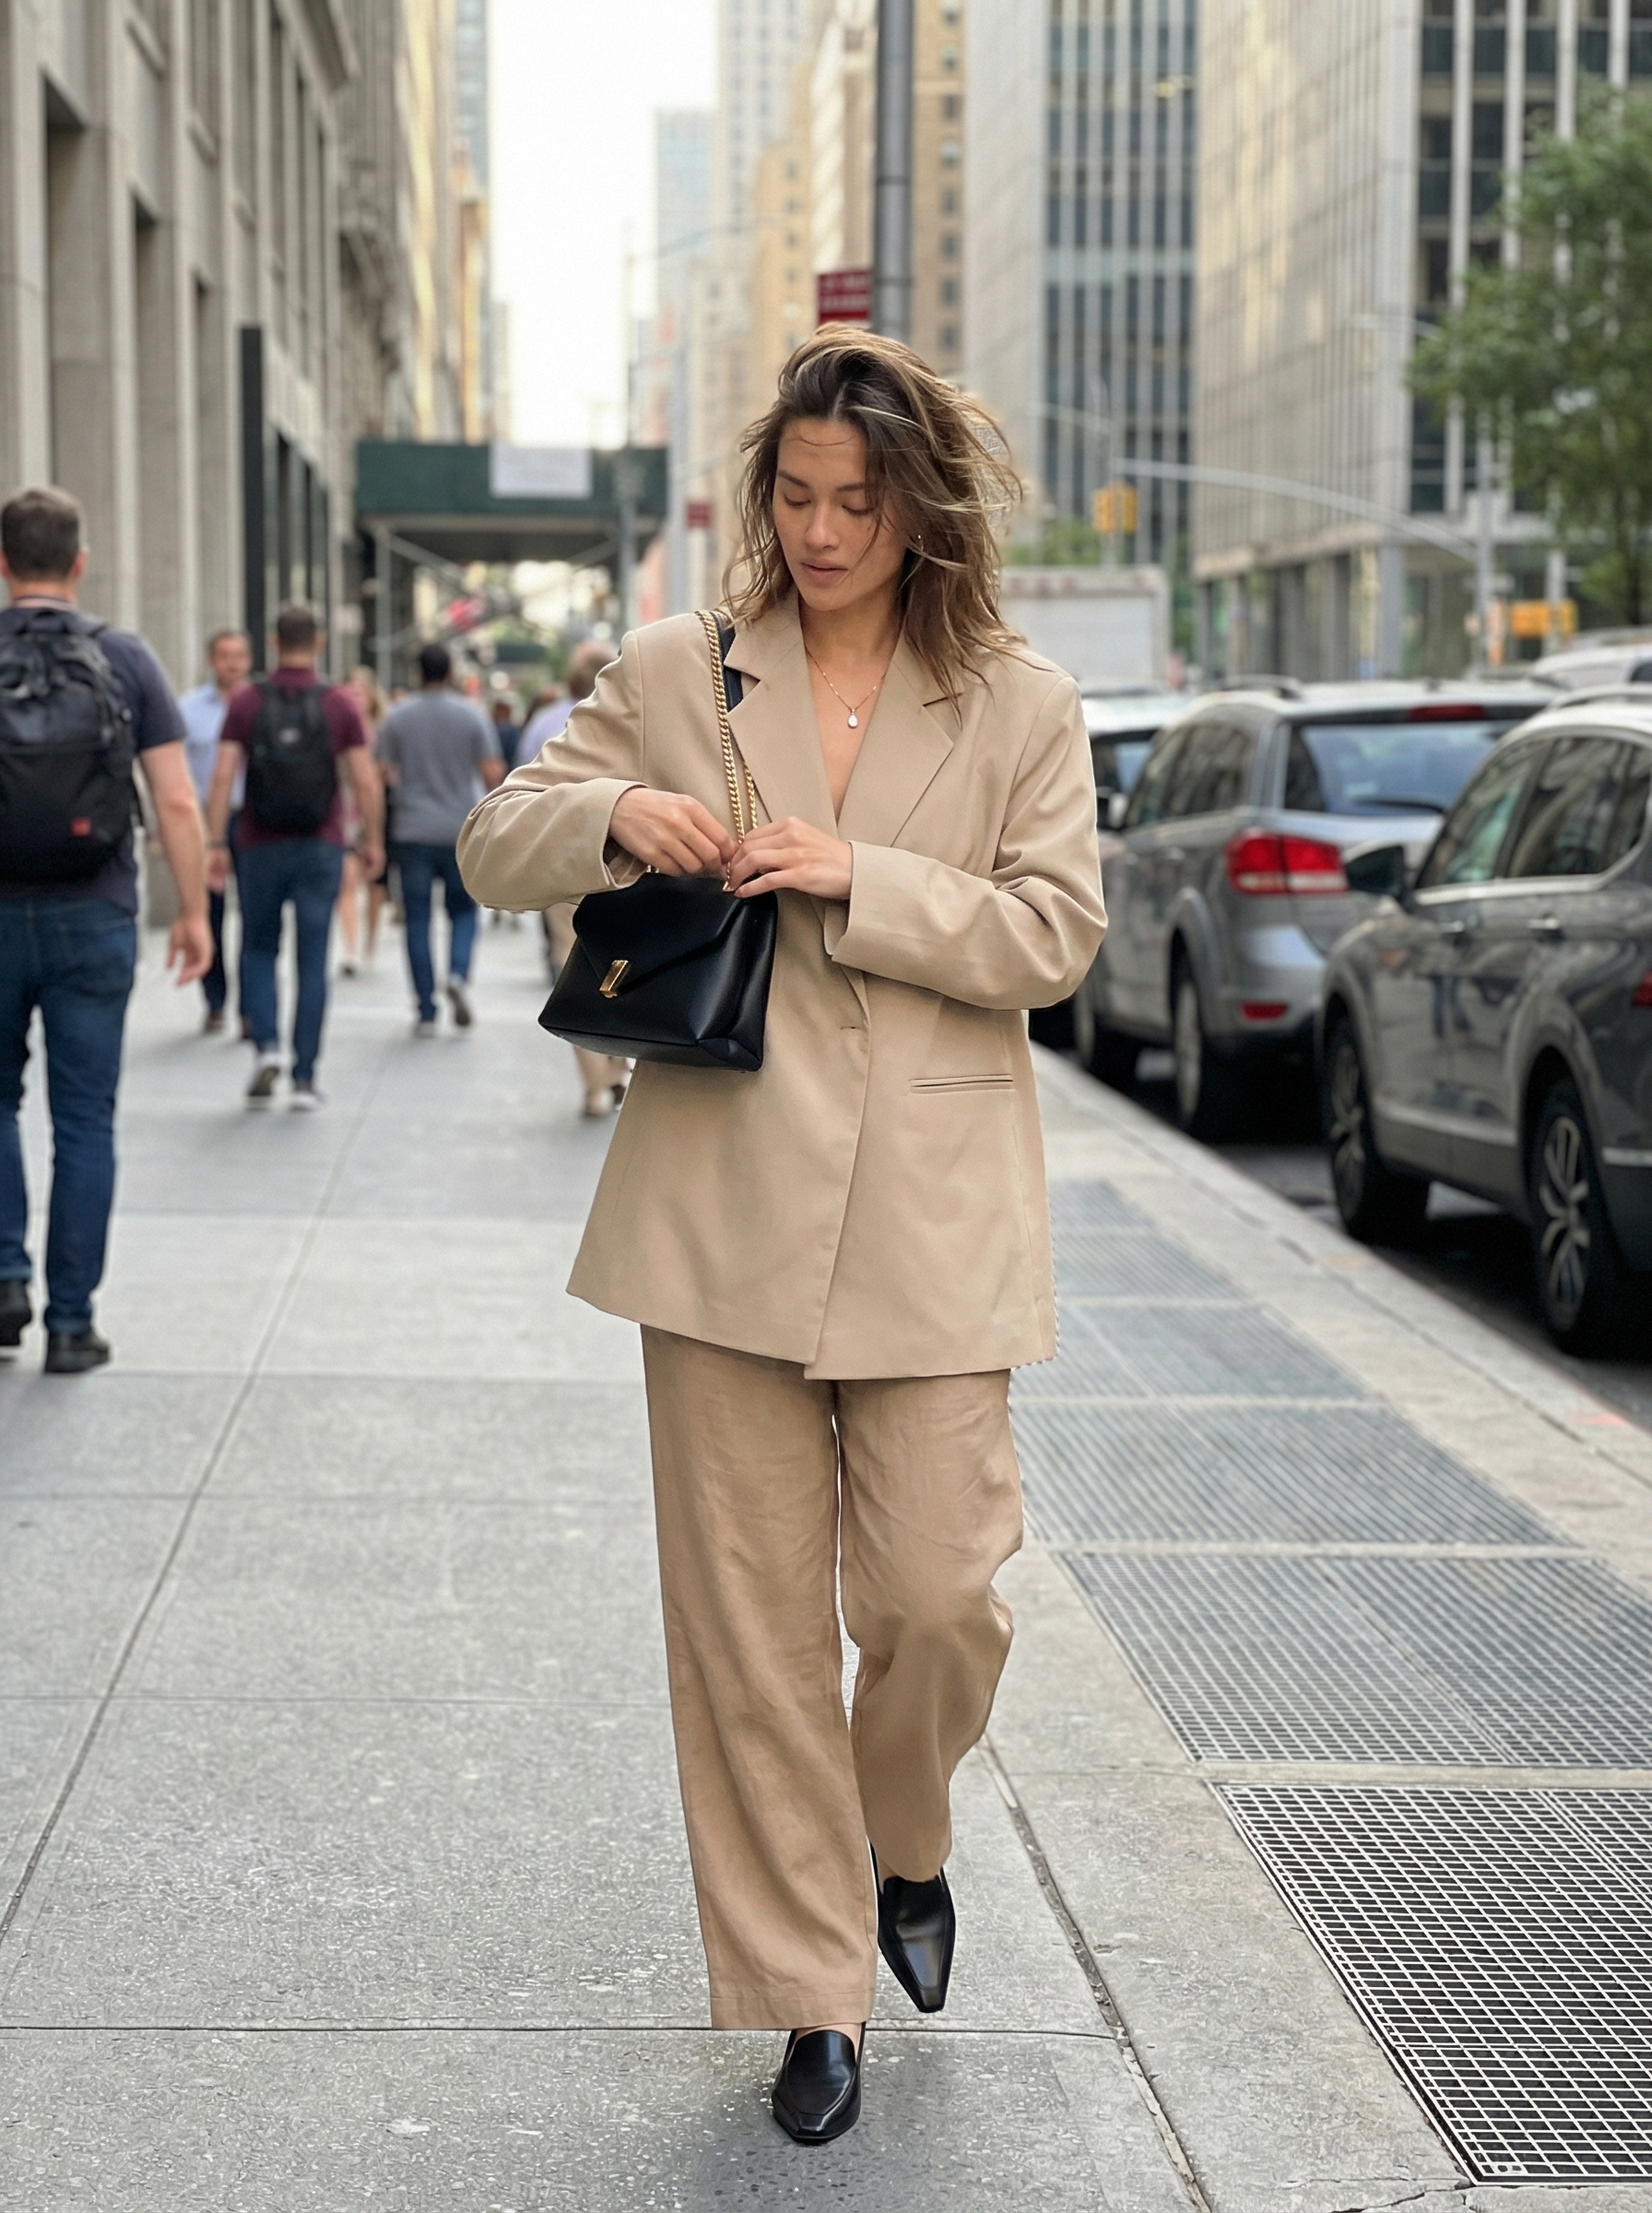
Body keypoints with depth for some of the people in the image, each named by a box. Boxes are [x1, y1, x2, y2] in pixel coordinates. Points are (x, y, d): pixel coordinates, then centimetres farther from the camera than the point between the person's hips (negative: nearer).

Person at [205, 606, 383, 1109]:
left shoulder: (247, 701, -1)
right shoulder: (339, 704, -1)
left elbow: (224, 776, -7)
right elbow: (364, 781, -4)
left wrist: (216, 844, -4)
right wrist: (371, 840, 8)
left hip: (261, 846, 0)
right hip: (320, 847, 0)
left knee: (258, 950, 16)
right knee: (313, 962, 4)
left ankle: (267, 1045, -5)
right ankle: (304, 1078, 2)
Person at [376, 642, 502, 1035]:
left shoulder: (397, 718, 0)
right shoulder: (472, 716, -1)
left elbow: (384, 774, 1)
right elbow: (492, 774, -4)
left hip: (413, 831, 0)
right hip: (462, 831, 0)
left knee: (418, 920, 4)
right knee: (463, 910, 15)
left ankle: (426, 1013, 1)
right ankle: (458, 974, -12)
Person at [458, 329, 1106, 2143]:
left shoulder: (1023, 706, 5)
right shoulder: (673, 674, 8)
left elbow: (1053, 934, -2)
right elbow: (496, 842, 10)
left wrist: (856, 880, -14)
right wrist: (613, 816, -12)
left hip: (928, 1217, -1)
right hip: (724, 1201, 1)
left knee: (938, 1591, -4)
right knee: (750, 1620, 4)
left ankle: (907, 1848, 30)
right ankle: (808, 1994, 17)